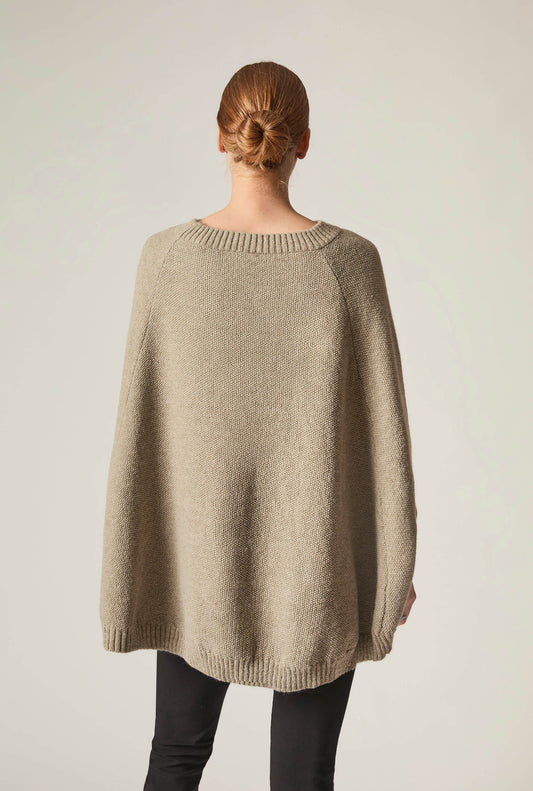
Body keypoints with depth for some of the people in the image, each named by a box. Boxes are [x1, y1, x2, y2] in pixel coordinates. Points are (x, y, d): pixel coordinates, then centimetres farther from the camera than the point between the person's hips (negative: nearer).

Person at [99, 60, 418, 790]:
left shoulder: (168, 257, -12)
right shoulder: (349, 260, -13)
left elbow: (140, 422, -9)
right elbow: (386, 425, -9)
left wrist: (129, 565, 3)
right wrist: (397, 563, 5)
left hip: (202, 553, 1)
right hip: (319, 562, 0)